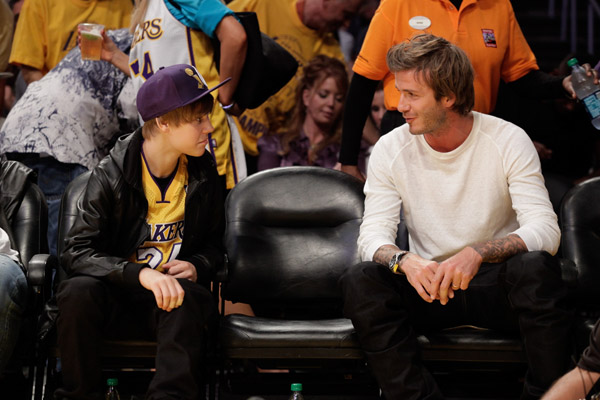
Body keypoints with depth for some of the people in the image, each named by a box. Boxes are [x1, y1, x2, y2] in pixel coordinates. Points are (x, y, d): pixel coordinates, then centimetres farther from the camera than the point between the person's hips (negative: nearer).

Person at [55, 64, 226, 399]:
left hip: (170, 298, 1)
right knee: (78, 290, -33)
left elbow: (214, 244, 17)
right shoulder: (111, 174, -9)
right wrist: (140, 274, -32)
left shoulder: (203, 174, 4)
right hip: (116, 297, -1)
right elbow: (77, 252, -17)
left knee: (188, 297, -33)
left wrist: (196, 267, -8)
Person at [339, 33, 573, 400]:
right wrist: (405, 261, -31)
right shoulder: (391, 149, -1)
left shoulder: (509, 141, -8)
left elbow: (545, 230, -19)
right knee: (359, 282, -26)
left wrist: (477, 253, -37)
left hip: (496, 285, -2)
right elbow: (373, 234, -6)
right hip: (428, 286, 2)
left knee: (536, 266, -35)